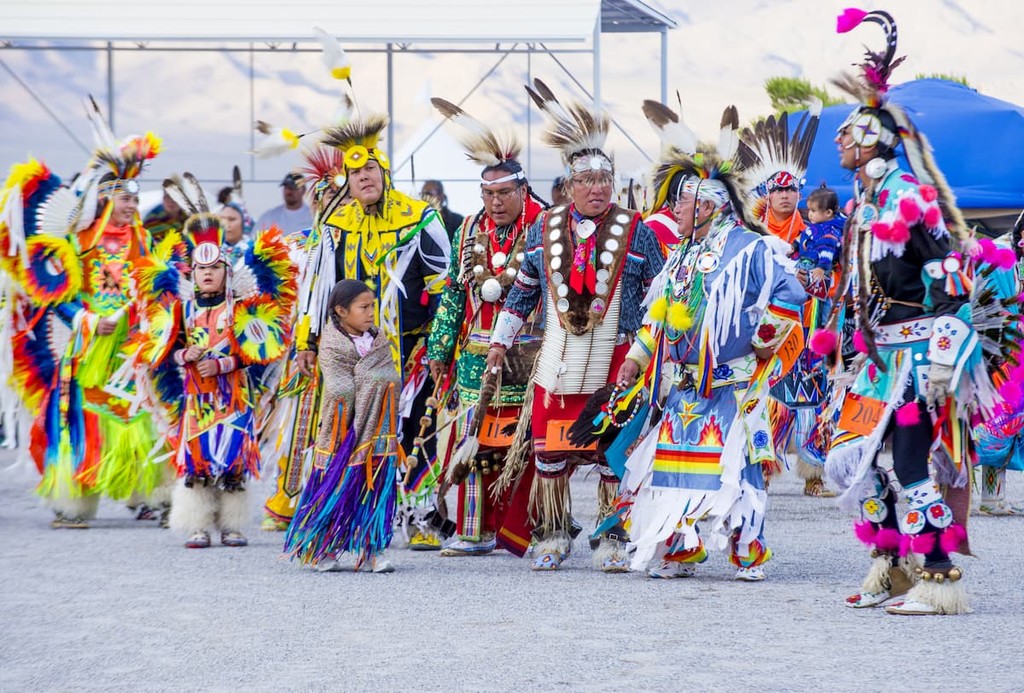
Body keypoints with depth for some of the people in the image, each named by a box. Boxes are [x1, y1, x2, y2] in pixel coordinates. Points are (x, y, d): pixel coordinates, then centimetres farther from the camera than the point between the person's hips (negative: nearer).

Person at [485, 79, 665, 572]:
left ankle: (613, 540, 9)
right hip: (556, 362, 2)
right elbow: (522, 290, 16)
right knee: (549, 449, 2)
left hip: (616, 361, -2)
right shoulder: (545, 229, 6)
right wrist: (501, 341, 15)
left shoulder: (634, 231, 0)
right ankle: (552, 536, 15)